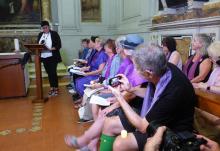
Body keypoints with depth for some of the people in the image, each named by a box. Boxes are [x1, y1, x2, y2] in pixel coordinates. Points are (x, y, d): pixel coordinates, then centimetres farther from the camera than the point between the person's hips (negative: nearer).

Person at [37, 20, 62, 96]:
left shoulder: (54, 34, -3)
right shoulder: (40, 34, 13)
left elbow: (59, 45, -7)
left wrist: (51, 49, -21)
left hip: (52, 57, -5)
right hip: (44, 57, 5)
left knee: (53, 72, -5)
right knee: (49, 73, 11)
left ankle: (56, 88, 7)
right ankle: (51, 88, 22)